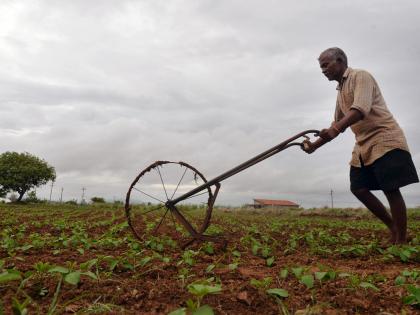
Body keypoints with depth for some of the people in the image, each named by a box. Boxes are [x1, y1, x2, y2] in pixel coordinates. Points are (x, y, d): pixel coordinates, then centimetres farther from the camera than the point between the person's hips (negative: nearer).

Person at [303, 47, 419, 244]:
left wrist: (335, 129, -41)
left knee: (390, 190, -9)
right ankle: (393, 227, 17)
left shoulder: (360, 76, -7)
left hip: (385, 139, -8)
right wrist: (314, 145, 13)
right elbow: (337, 125, 22)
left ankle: (401, 241, 1)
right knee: (358, 188, 3)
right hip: (364, 145, 9)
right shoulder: (340, 91, 19)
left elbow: (361, 108, -26)